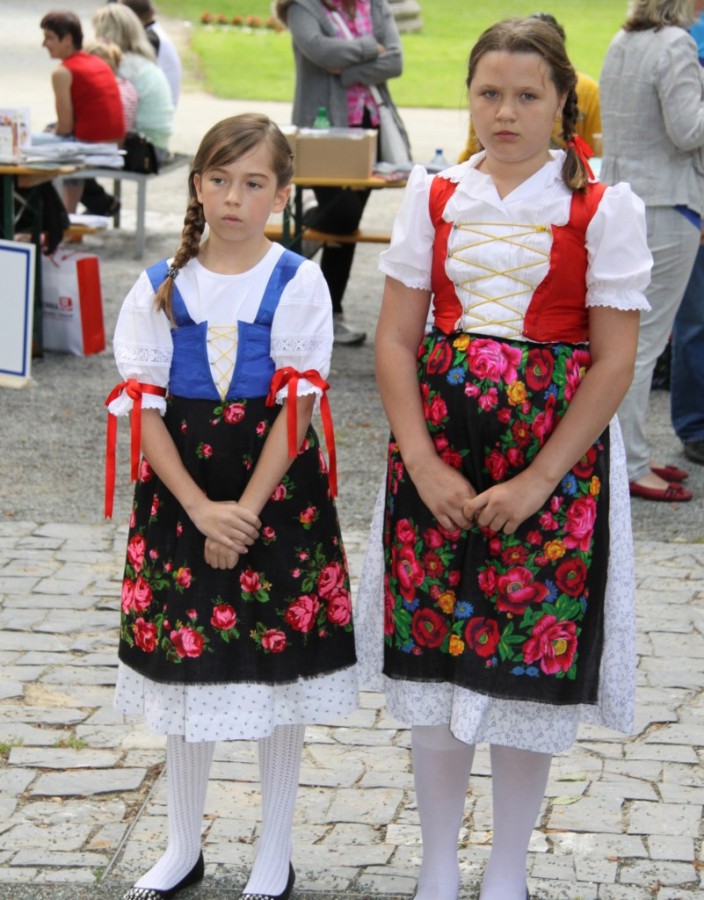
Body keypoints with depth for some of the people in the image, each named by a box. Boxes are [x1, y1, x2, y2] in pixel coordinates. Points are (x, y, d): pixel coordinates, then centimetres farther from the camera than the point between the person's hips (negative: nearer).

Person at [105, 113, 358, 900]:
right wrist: (201, 509, -14)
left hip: (275, 490, -2)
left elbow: (296, 407, -10)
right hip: (180, 493, 2)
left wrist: (245, 510, -15)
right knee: (184, 662, 10)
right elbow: (146, 408, -3)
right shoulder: (161, 288, 0)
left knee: (278, 666, 5)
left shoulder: (298, 284, -6)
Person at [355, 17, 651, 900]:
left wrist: (538, 482, -14)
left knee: (527, 671, 5)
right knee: (434, 660, 8)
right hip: (437, 453, 3)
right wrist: (424, 466, -9)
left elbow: (614, 363, -8)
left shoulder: (602, 209, -5)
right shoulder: (434, 196, 4)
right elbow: (395, 339, 2)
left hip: (554, 456, -2)